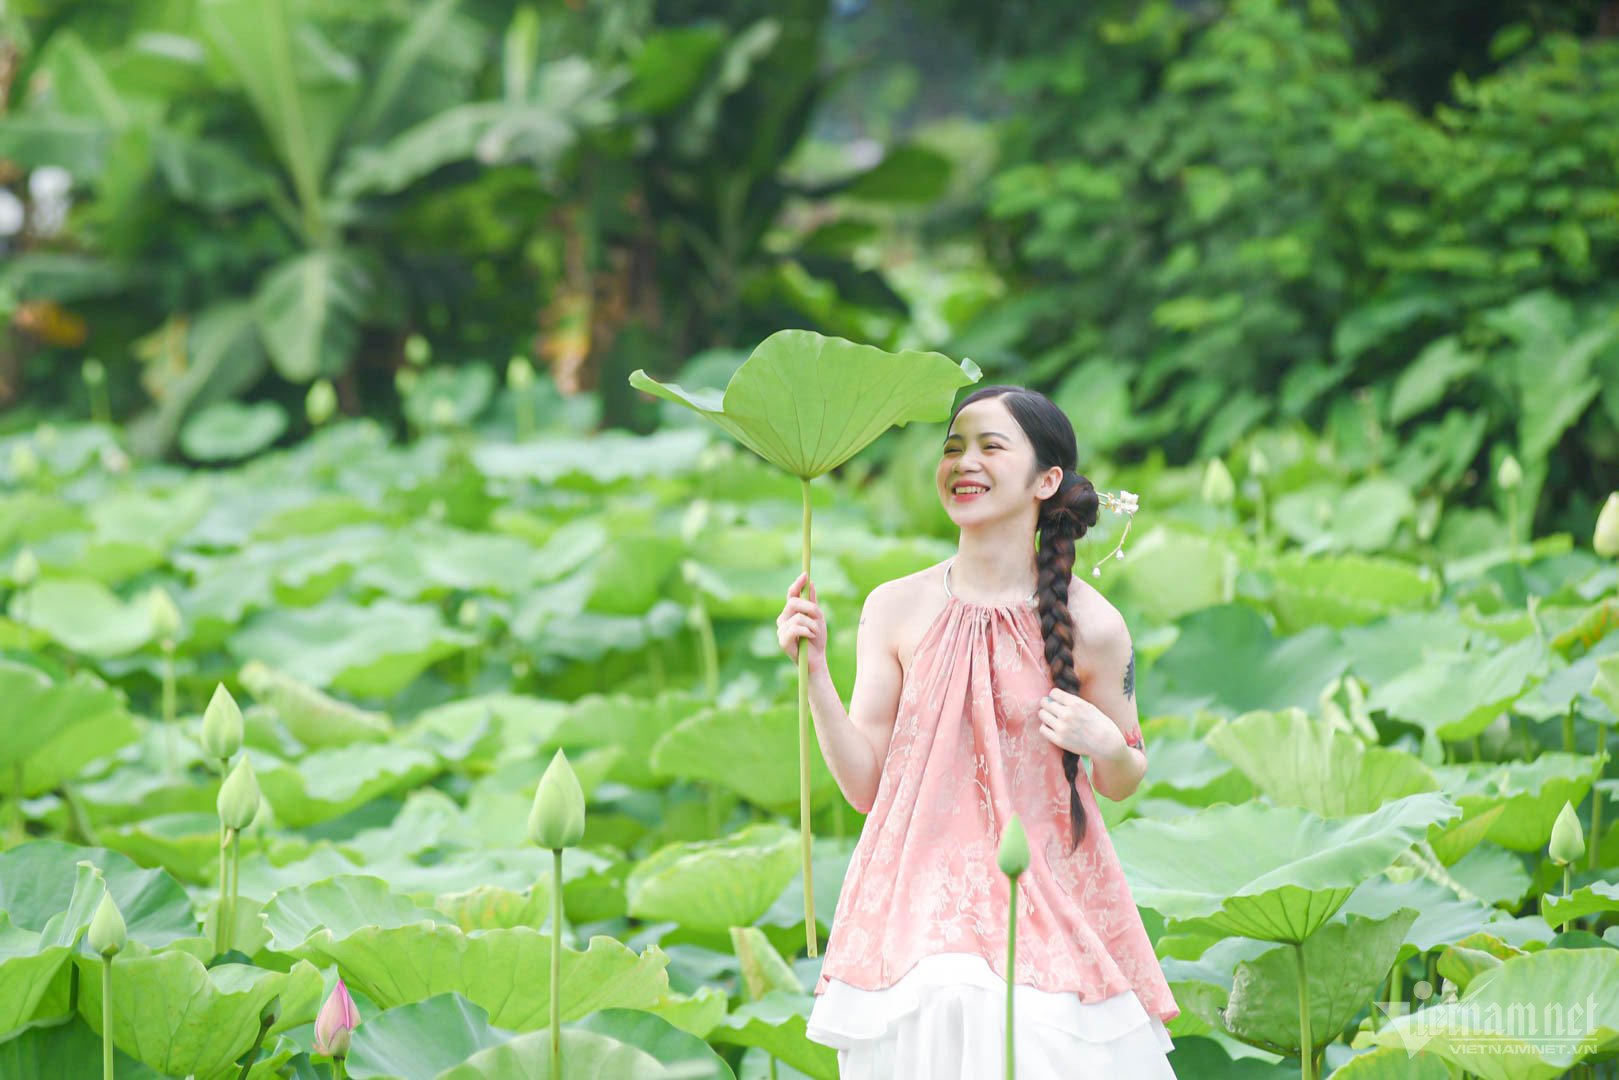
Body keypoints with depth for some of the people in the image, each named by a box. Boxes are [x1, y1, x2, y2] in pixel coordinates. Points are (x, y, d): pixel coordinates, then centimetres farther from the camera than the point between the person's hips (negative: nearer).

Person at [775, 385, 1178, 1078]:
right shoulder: (896, 611, 0)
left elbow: (1121, 783, 11)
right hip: (921, 904, 1)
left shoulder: (1091, 625, -3)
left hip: (1051, 903, -1)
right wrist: (815, 673, -8)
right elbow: (864, 785, 1)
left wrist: (1107, 744, -11)